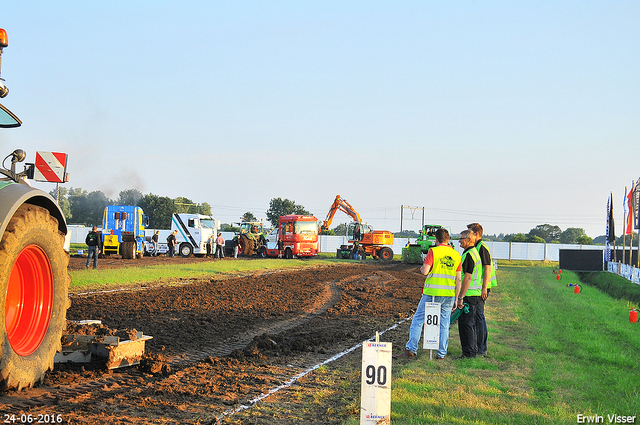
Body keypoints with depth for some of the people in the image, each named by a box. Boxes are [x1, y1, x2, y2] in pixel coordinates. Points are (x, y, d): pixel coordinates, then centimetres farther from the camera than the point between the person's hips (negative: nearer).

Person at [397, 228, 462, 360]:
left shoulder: (433, 251, -6)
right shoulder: (457, 255, 8)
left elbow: (425, 271, -14)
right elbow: (458, 279, 7)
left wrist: (422, 268, 10)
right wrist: (456, 299, 11)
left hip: (432, 294, -4)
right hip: (449, 294, 4)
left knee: (418, 320, 6)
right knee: (444, 324, 10)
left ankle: (411, 350, 4)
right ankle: (441, 353, 10)